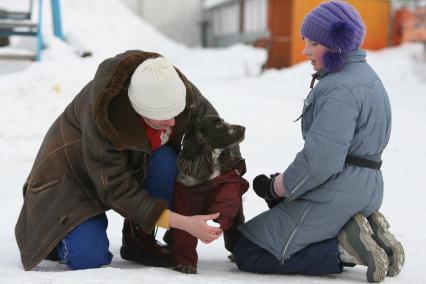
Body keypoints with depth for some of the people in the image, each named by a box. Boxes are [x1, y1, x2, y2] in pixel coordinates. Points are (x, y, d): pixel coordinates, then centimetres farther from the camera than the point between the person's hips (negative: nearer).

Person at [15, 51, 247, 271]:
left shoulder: (183, 91, -25)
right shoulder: (102, 114, -38)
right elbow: (116, 189, -34)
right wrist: (182, 222, -38)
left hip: (135, 163, 5)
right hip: (74, 169, -5)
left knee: (165, 162, -30)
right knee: (89, 257, -24)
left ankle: (139, 239, -9)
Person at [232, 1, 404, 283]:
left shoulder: (340, 88, -19)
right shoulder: (363, 76, 14)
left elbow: (322, 158, -27)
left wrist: (283, 187, -10)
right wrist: (286, 179, 6)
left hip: (333, 197, -10)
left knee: (247, 254, -5)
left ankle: (344, 248, -11)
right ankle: (358, 237, 9)